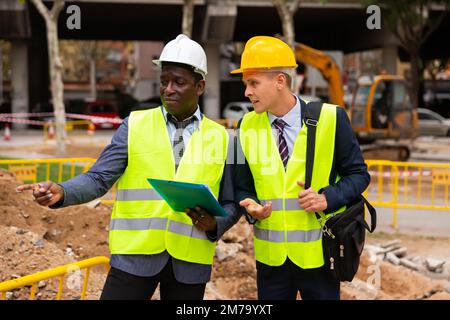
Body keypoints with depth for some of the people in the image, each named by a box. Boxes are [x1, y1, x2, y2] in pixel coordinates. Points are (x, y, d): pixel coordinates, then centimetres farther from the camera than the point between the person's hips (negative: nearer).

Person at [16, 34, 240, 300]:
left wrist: (214, 223, -11)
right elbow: (98, 179, -2)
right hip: (135, 255, -1)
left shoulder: (220, 138, 7)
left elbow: (231, 204, 11)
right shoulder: (135, 126, 3)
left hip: (189, 261, 2)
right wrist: (61, 192, -21)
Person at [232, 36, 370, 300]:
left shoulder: (330, 119, -8)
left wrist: (327, 198, -18)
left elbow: (359, 174, -1)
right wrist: (251, 207, -12)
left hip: (319, 255, -2)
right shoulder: (248, 127, 2)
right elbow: (243, 186, 10)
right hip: (270, 257, 3)